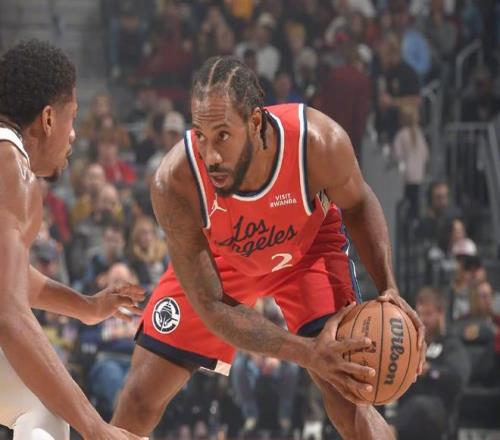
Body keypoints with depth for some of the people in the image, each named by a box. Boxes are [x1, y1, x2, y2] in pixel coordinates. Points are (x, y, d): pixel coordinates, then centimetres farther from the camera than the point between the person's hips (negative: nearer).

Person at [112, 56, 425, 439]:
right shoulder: (175, 184, -39)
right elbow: (210, 306, -31)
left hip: (308, 247, 0)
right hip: (218, 257, 1)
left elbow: (357, 205, -12)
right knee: (140, 398, 1)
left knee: (348, 393, -18)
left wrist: (388, 288, -27)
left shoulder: (320, 144, -38)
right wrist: (306, 352, -43)